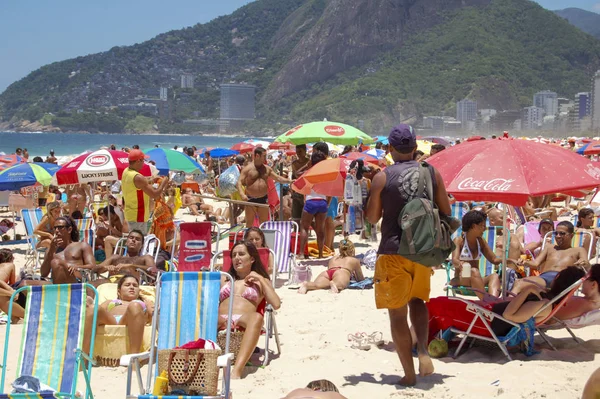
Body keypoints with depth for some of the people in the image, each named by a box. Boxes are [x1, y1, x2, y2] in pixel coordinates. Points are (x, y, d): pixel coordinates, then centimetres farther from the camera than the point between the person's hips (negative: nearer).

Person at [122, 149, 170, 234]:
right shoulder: (138, 178, -25)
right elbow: (154, 195, -21)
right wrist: (163, 183, -7)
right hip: (138, 217, -10)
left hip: (130, 214, 10)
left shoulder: (126, 172, 4)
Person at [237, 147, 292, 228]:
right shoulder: (247, 168, -7)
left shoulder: (267, 169, 7)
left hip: (263, 199, 4)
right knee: (249, 223, 4)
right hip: (250, 199, -4)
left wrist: (290, 181, -3)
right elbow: (239, 182, -12)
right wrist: (242, 194, -28)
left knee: (264, 223, 8)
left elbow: (278, 178, 12)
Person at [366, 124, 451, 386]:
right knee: (417, 299, 24)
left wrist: (370, 195, 15)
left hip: (393, 251, -3)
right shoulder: (432, 173, 1)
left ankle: (409, 373, 8)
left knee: (397, 312, 6)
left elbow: (372, 218, -1)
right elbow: (446, 212, 6)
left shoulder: (382, 177, -8)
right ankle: (423, 349, 1)